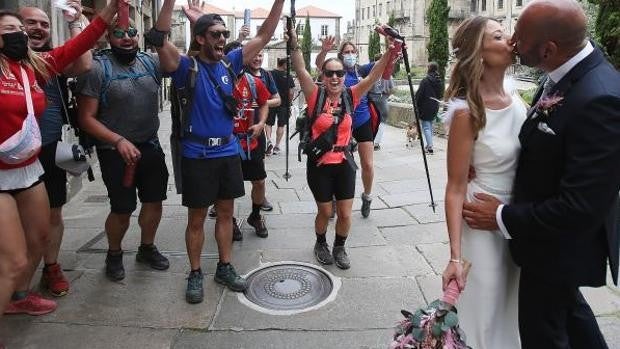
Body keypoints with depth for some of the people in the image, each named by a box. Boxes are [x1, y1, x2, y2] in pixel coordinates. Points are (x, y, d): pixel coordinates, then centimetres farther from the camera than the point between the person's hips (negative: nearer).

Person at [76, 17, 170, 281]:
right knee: (122, 210, 4)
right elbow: (86, 118, -12)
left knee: (154, 201, 14)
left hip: (151, 147, 5)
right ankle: (114, 255, 31)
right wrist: (119, 140, -24)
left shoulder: (150, 62, 3)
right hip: (115, 152, -5)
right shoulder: (97, 68, -11)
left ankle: (147, 248, 37)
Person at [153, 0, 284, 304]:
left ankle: (225, 268, 28)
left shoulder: (230, 63, 5)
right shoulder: (187, 66, -9)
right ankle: (195, 274, 22)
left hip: (229, 152, 5)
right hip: (198, 155, -5)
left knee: (226, 213, 14)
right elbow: (161, 40, -27)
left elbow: (264, 36, 6)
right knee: (197, 218, 6)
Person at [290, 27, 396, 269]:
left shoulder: (351, 96, 0)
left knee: (345, 213, 4)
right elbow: (301, 71, -16)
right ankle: (321, 244, 39)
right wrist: (294, 45, -29)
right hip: (319, 164, -2)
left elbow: (373, 76, -7)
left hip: (344, 163, 2)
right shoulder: (315, 96, -5)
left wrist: (390, 53, -19)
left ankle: (339, 248, 31)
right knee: (325, 212, 10)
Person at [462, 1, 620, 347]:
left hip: (559, 244, -8)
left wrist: (504, 218, -21)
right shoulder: (569, 73, -5)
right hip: (555, 235, 8)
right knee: (567, 306, 30)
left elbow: (581, 208, -31)